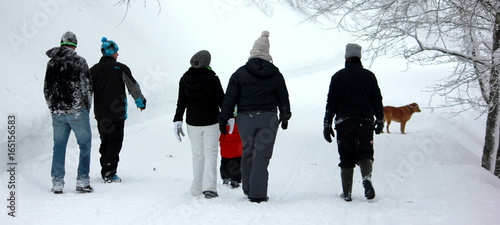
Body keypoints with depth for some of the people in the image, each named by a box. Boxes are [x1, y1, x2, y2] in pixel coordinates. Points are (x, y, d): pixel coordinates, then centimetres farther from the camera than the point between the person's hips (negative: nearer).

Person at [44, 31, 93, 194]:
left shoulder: (51, 63, 8)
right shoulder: (79, 61, -6)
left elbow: (47, 89, 13)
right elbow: (87, 87, -7)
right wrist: (87, 106, 7)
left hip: (57, 112, 4)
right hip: (77, 110, -4)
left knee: (59, 145, 12)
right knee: (85, 144, 6)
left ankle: (57, 183, 12)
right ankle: (82, 181, 2)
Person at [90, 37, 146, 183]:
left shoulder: (94, 69, 3)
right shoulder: (121, 68, -8)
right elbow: (133, 87, -2)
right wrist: (141, 102, 13)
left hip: (100, 114, 4)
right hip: (117, 113, -4)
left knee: (105, 141, 16)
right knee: (115, 142, 1)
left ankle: (105, 171, 21)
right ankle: (109, 173, -4)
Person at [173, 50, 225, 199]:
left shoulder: (184, 79, 0)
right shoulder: (212, 78, -10)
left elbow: (181, 102, 2)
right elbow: (221, 100, -6)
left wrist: (177, 121, 8)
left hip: (192, 122, 3)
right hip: (211, 121, -3)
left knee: (197, 154, 12)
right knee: (211, 153, 2)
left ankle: (197, 189, 15)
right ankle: (209, 187, -9)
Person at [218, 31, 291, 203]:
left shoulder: (240, 73, -2)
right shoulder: (275, 74, 2)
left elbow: (230, 98, -3)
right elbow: (283, 98, 11)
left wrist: (223, 119, 2)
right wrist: (285, 117, 25)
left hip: (245, 119, 1)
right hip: (268, 119, 0)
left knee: (248, 153, 17)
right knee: (262, 155, 1)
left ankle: (247, 189, 26)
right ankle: (257, 194, -2)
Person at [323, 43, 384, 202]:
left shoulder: (338, 76, 3)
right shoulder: (369, 75, 5)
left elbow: (331, 102, 2)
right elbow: (377, 100, 8)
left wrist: (327, 124, 5)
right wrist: (380, 120, 19)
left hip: (344, 122, 0)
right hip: (365, 121, 0)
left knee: (346, 158, 5)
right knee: (364, 153, 3)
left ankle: (347, 193, 4)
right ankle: (366, 178, -25)